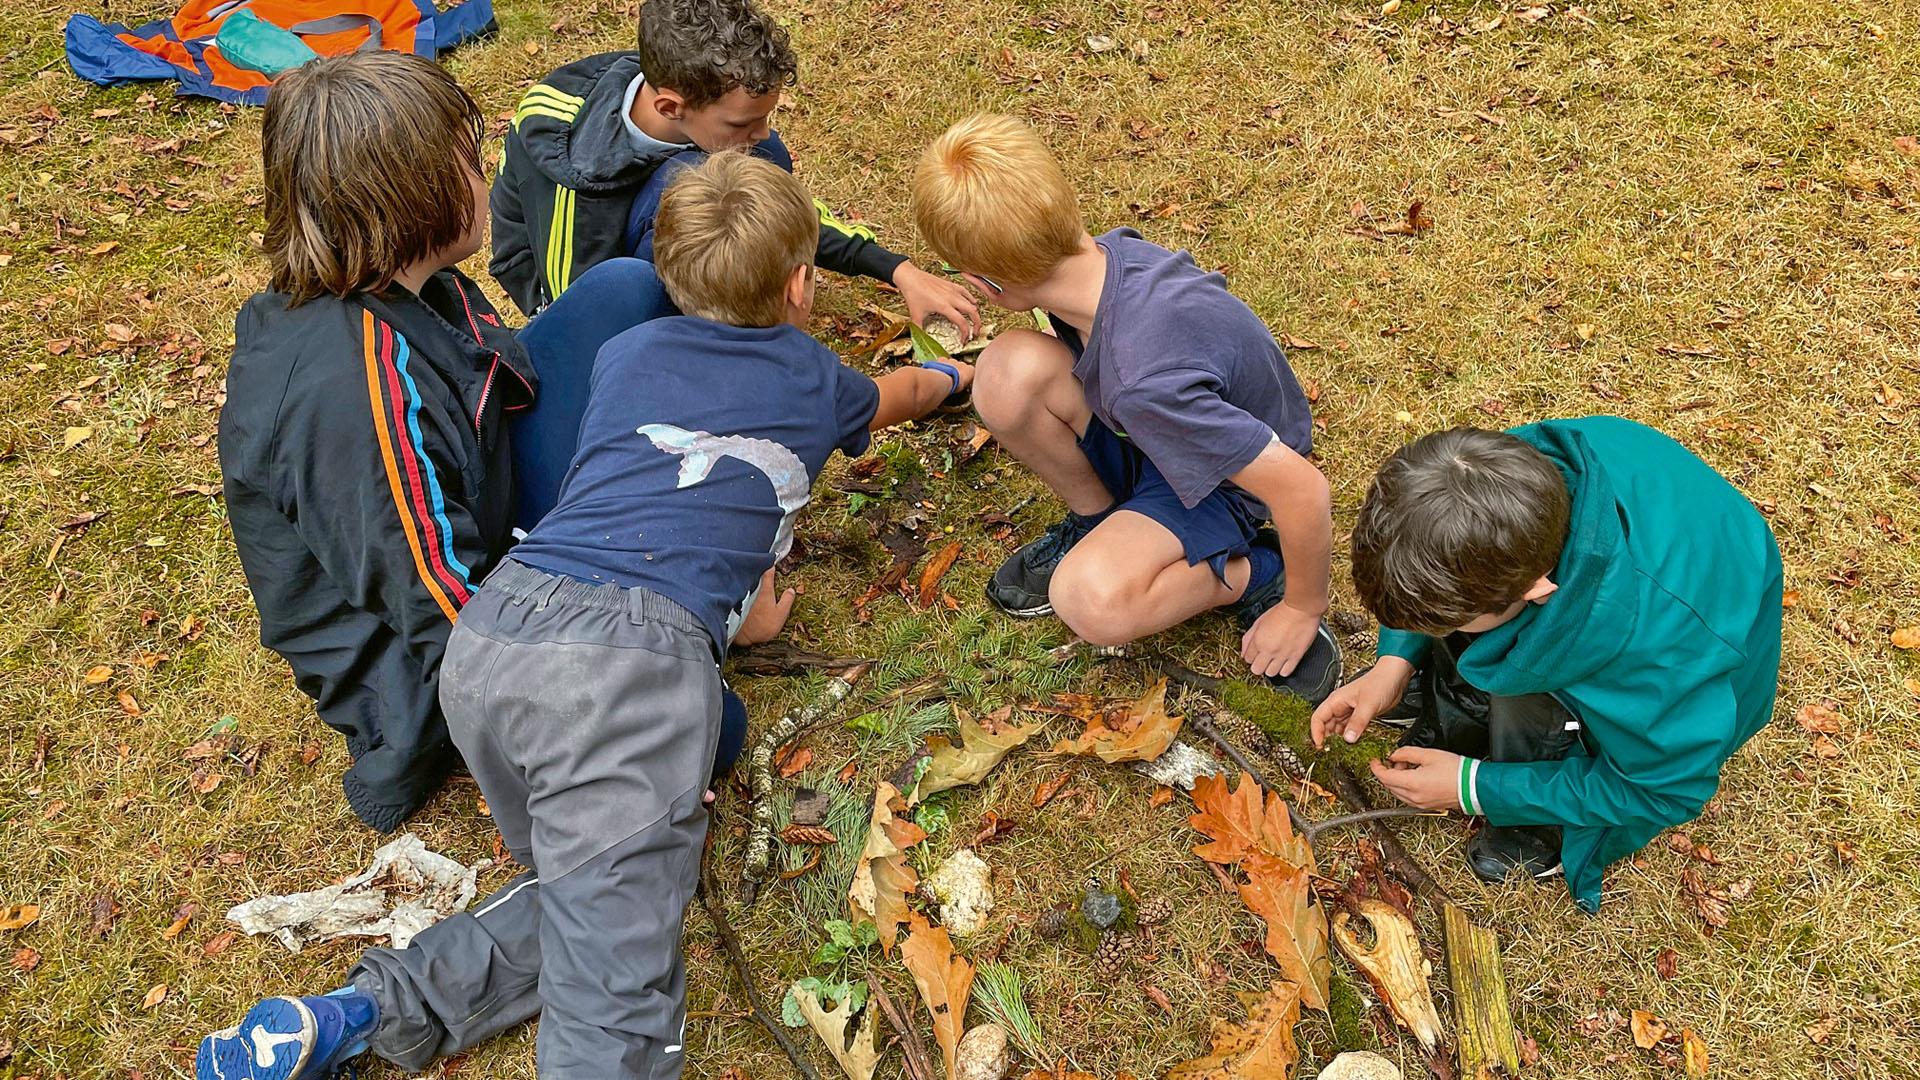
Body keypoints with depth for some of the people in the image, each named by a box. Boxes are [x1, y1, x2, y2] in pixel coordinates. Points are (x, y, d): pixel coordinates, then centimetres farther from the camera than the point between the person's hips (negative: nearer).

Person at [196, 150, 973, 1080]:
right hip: (632, 653, -5)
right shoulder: (809, 380, 20)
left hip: (490, 632, 6)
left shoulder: (626, 352, 26)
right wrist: (951, 373, 67)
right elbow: (897, 395, 45)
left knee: (580, 901, 20)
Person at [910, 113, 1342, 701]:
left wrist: (1303, 609, -16)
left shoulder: (1147, 378, -42)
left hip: (1224, 479, -6)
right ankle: (1096, 521, 2)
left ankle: (1254, 573, -5)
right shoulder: (1104, 252, -20)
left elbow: (1302, 487, -36)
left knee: (1089, 599, -33)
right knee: (1009, 369, -22)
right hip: (1141, 438, 7)